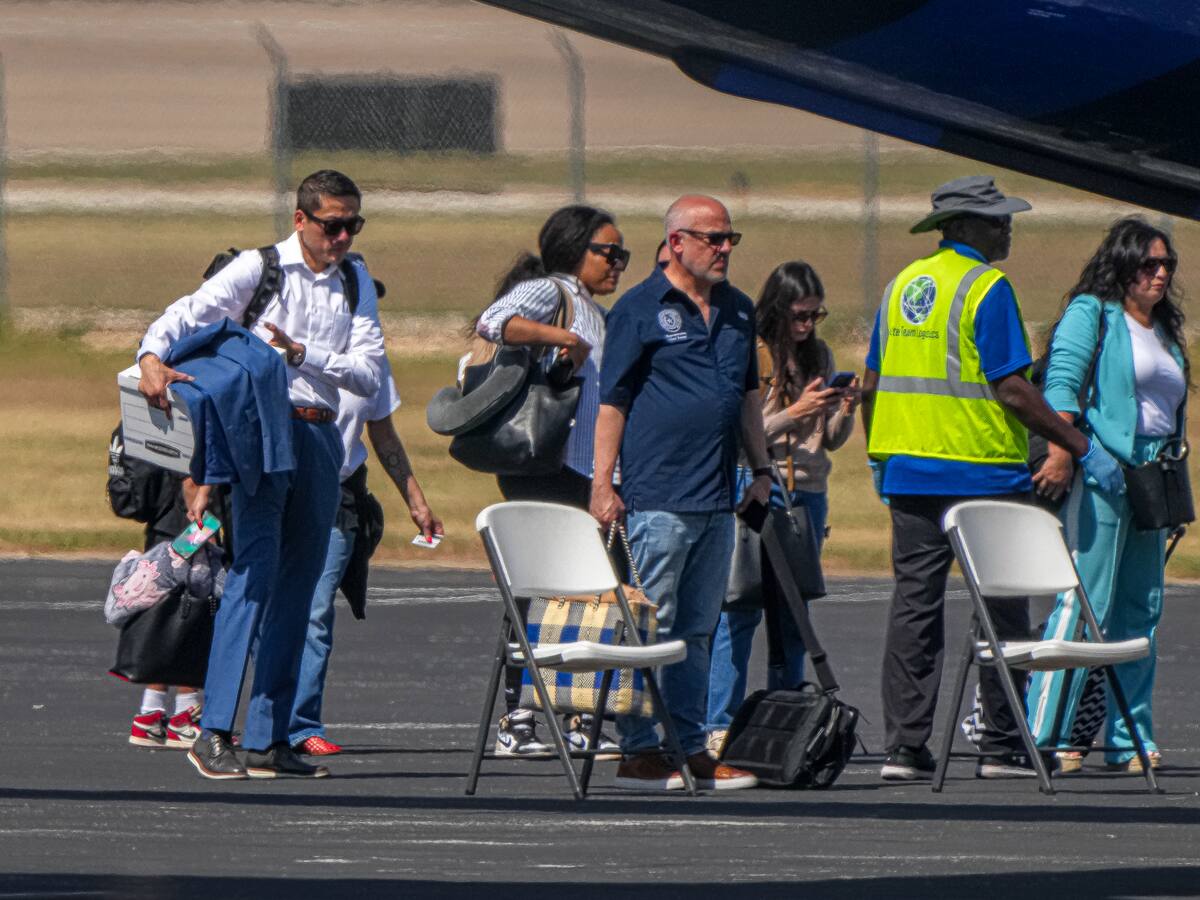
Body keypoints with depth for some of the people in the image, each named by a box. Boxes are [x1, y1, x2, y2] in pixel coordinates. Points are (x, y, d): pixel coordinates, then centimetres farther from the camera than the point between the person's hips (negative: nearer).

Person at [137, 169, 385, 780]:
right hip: (262, 430, -6)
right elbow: (190, 313, -12)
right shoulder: (259, 269, 0)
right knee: (255, 569, -19)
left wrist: (302, 353, -12)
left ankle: (268, 740, 9)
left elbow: (368, 374, 4)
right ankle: (214, 732, -24)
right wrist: (152, 356, -32)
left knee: (297, 588, 6)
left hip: (320, 437, 6)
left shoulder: (356, 283, 13)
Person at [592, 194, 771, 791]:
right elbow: (612, 400, -6)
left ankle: (691, 747, 14)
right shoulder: (640, 310, -4)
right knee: (648, 628, -6)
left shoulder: (738, 311, 16)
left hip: (717, 497, 7)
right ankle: (639, 751, -4)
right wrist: (603, 483, -10)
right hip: (657, 494, -7)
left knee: (696, 630, 11)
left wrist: (761, 468, 20)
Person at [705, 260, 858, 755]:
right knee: (741, 609, -8)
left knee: (792, 613, 6)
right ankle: (720, 727, -8)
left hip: (808, 492, 6)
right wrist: (794, 413, -16)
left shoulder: (819, 356, 14)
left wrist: (844, 412, -1)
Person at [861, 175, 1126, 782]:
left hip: (908, 471, 6)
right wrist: (1082, 448, -12)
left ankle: (904, 748, 2)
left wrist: (877, 459, 27)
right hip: (983, 472, -6)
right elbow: (1012, 390, -16)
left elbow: (871, 386, 14)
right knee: (1001, 611, 2)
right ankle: (1002, 747, 3)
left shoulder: (903, 285, 11)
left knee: (914, 605, 6)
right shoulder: (986, 288, -11)